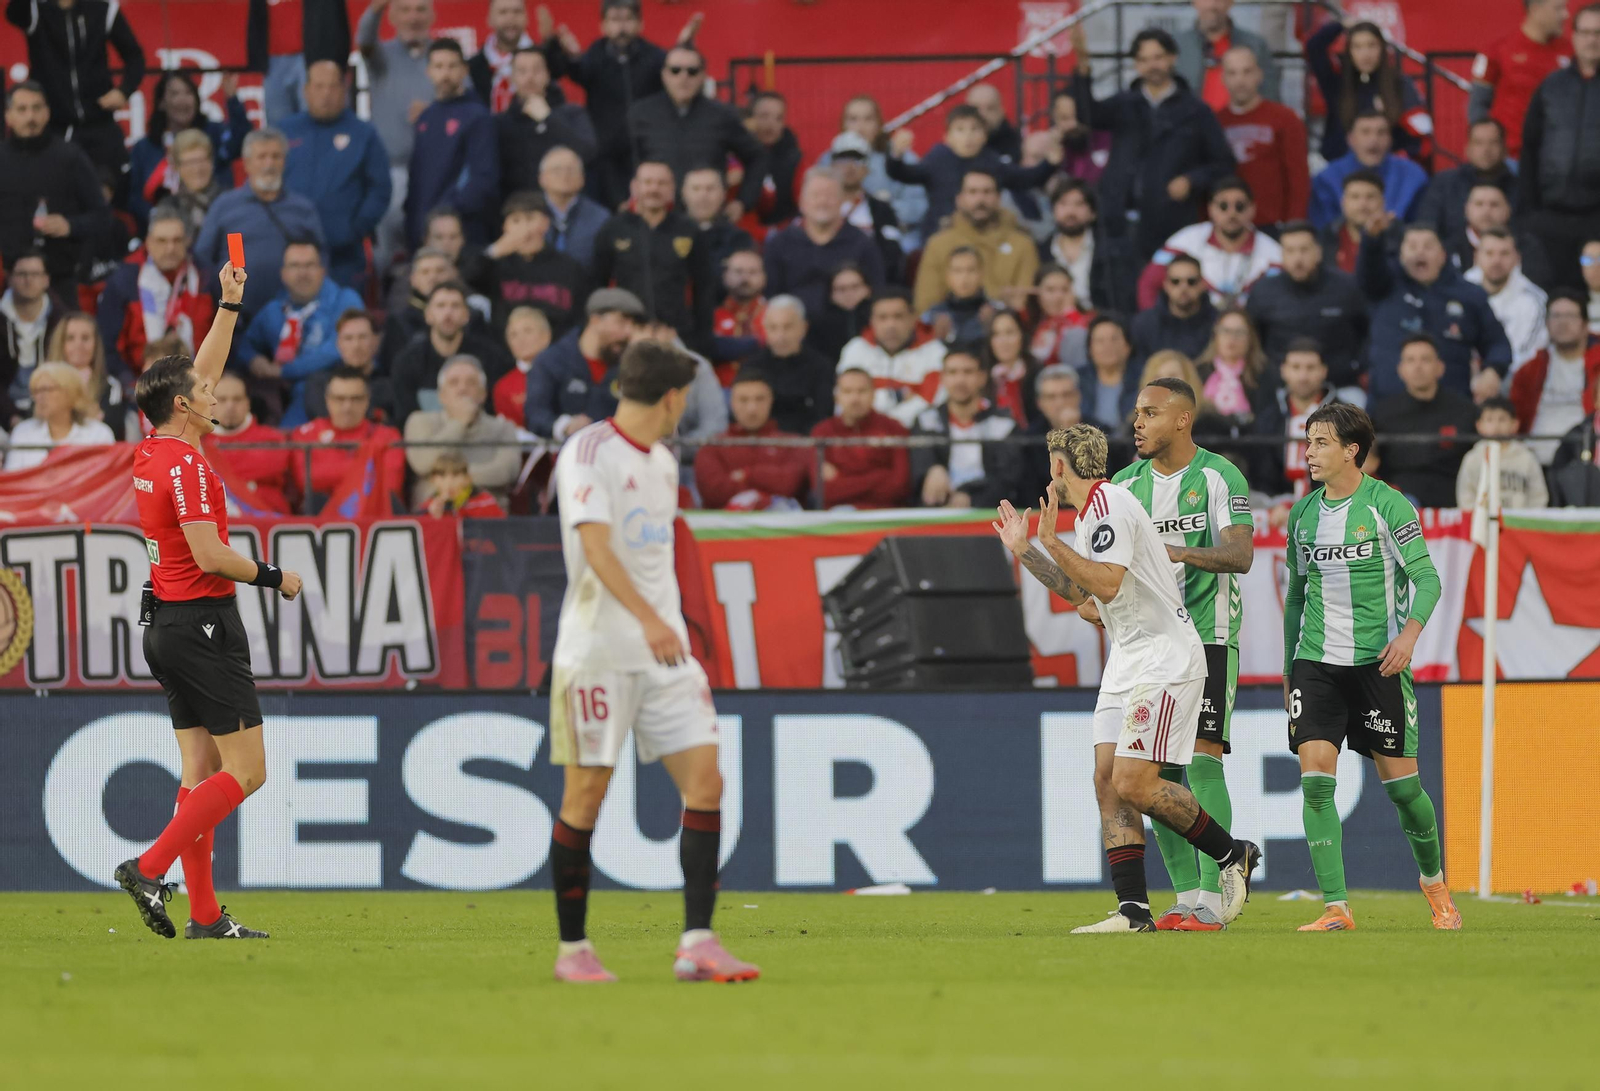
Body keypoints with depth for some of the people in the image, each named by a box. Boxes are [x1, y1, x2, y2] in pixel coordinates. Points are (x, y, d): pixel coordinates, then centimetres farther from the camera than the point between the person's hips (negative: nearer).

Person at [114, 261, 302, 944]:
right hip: (204, 623, -9)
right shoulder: (185, 463, -17)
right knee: (245, 769, -5)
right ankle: (150, 869, -14)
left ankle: (205, 914, 3)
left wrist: (229, 305, 26)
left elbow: (202, 374, 23)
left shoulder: (152, 452, 9)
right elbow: (210, 555, -23)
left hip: (165, 624, 9)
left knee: (201, 770, 7)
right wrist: (271, 577, -9)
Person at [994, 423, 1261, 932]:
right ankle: (1134, 910, -4)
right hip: (1126, 660, 10)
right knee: (1108, 781, -1)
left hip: (1164, 657, -10)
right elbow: (1080, 592, 28)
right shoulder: (1091, 511, 17)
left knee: (1134, 783, -14)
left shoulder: (1109, 504, -14)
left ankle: (1233, 855, 4)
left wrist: (1051, 542, -23)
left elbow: (1108, 584, -25)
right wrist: (1024, 550, 27)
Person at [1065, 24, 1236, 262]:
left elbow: (1222, 163, 8)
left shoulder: (1195, 111, 7)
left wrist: (1192, 181, -10)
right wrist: (1083, 64, -20)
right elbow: (1089, 115, -7)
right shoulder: (1124, 105, 13)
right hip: (1121, 223, 2)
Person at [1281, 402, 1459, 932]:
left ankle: (1433, 880, 28)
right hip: (1315, 663, 4)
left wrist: (1409, 633, -27)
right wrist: (1288, 670, 18)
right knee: (1316, 780, -12)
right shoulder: (1303, 513, 9)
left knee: (1401, 784, 1)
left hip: (1376, 662, -4)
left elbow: (1427, 578, -9)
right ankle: (1336, 908, -13)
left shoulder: (1387, 505, -6)